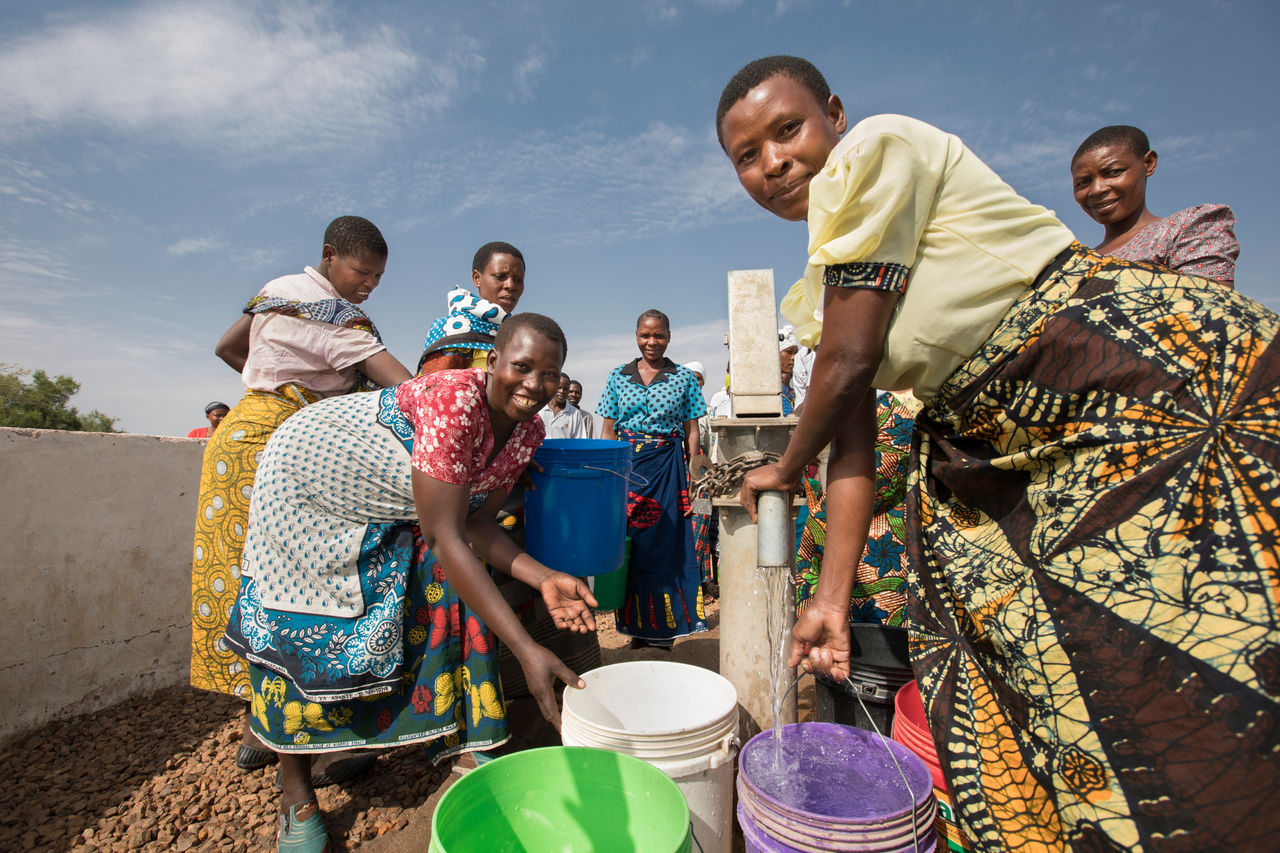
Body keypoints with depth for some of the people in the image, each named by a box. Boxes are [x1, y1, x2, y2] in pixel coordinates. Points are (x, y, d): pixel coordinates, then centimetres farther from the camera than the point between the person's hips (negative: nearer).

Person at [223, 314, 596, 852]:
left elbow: (475, 525, -10)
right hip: (310, 478, -6)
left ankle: (465, 748, 13)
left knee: (450, 596, -3)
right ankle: (297, 794, 16)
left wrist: (543, 579, -27)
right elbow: (446, 539, -40)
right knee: (308, 623, -4)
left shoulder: (527, 431, -14)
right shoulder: (452, 399, -39)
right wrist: (526, 650, -42)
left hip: (389, 508, 7)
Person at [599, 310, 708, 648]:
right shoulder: (618, 377, 9)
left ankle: (664, 628, 16)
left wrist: (692, 475, -2)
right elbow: (607, 430, 9)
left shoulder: (684, 378, 6)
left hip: (668, 468, -1)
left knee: (667, 544, 1)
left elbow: (691, 430, 6)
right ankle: (638, 625, 19)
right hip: (625, 466, 1)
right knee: (628, 544, 3)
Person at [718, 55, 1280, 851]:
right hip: (1015, 448, 9)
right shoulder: (823, 284, 10)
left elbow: (850, 359, -17)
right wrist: (832, 599, 4)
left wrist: (785, 469, 3)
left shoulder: (877, 147, -12)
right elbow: (855, 443, 6)